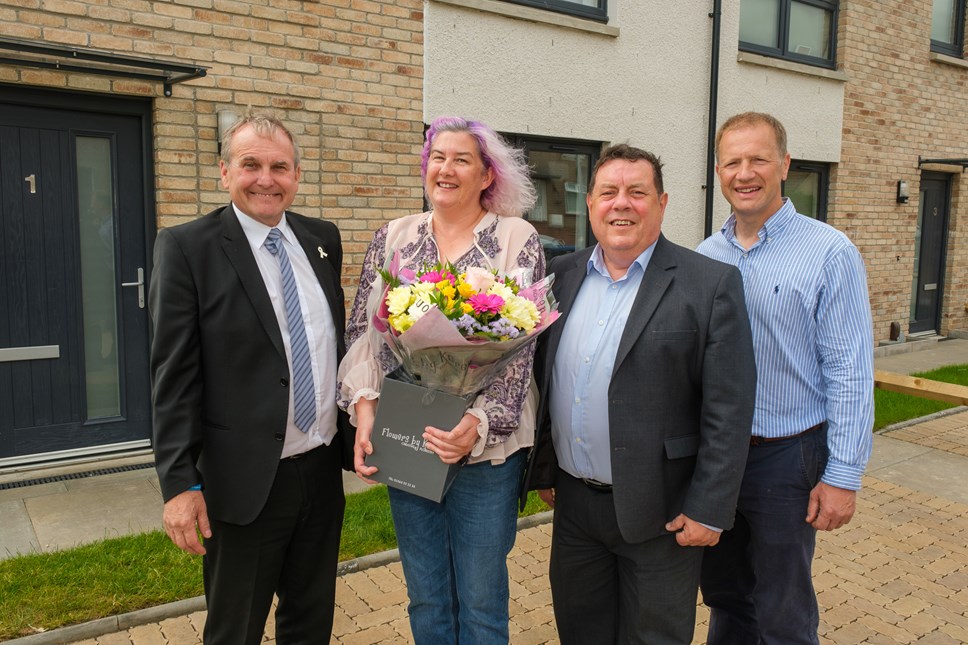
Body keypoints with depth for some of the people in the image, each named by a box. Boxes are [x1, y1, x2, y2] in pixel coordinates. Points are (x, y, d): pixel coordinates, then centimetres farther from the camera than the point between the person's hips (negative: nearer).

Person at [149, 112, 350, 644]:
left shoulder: (323, 239, 6)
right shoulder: (186, 247, -9)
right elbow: (174, 375, -11)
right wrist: (180, 483, -14)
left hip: (324, 470, 5)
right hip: (246, 480, -5)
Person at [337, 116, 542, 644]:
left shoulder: (518, 240, -4)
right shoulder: (392, 238, 6)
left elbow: (521, 347, -10)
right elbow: (362, 332, 3)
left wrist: (479, 422, -23)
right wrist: (365, 408, -11)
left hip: (486, 446, -3)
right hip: (404, 443, 3)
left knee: (481, 599, 11)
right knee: (424, 597, 18)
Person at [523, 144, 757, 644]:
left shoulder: (711, 284, -11)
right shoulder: (561, 277, 3)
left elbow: (728, 409, -12)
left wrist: (709, 509, -12)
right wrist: (542, 470, 10)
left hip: (659, 512, -4)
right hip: (573, 503, 5)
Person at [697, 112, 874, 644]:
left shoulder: (830, 253, -10)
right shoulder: (703, 257, 4)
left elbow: (850, 371, -12)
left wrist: (843, 476, -13)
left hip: (786, 457, -4)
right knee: (724, 597, 21)